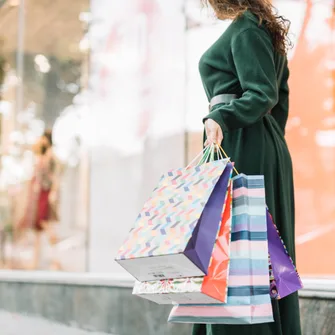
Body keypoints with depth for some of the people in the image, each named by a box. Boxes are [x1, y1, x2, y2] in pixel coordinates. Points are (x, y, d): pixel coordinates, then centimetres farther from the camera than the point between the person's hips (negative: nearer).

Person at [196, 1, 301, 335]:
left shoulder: (246, 28, -8)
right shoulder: (266, 28, 19)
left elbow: (262, 94, -18)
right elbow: (280, 97, 20)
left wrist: (221, 118, -31)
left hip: (240, 146, -10)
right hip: (267, 149, 10)